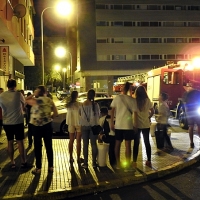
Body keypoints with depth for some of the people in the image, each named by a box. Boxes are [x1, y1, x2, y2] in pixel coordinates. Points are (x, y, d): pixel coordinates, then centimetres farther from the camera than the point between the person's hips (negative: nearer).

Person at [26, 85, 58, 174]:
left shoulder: (35, 100, -12)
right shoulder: (50, 101, 1)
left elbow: (26, 100, 3)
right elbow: (55, 113, 1)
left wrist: (33, 94, -1)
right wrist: (49, 118, 10)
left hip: (37, 126, -3)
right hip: (47, 125, 4)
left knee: (38, 147, 6)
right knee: (49, 146, 11)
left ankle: (38, 168, 12)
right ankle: (50, 167, 18)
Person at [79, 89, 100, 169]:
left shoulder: (82, 105, -6)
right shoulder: (95, 104, -9)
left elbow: (80, 114, 4)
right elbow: (98, 114, -2)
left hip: (84, 126, 0)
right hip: (93, 125, 0)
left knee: (85, 144, 5)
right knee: (93, 144, 9)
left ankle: (85, 163, 5)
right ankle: (94, 162, 12)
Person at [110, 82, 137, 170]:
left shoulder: (117, 98, -1)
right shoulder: (132, 100, -4)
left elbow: (112, 111, -1)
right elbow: (134, 113, -6)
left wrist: (112, 123, 4)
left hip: (118, 125, 2)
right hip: (128, 125, -2)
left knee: (117, 144, 11)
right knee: (128, 145, 3)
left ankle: (118, 164, 16)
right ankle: (128, 165, 7)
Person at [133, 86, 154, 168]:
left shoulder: (134, 101, -11)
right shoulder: (147, 100, -3)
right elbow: (152, 111, 4)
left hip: (137, 125, -2)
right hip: (146, 125, 2)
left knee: (136, 143, 5)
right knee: (147, 142, 13)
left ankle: (134, 162, 8)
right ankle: (149, 161, 18)